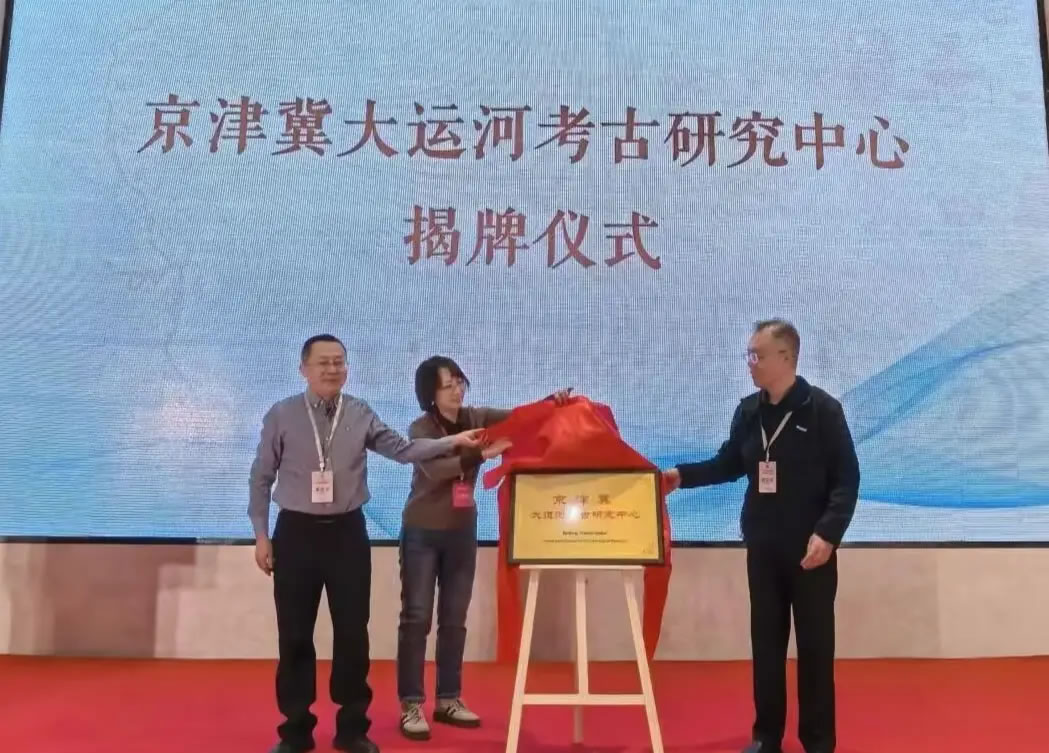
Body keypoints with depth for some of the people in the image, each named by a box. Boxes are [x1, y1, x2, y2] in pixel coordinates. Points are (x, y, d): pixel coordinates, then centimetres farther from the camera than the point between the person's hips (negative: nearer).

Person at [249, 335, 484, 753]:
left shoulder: (361, 415, 2)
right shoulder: (281, 416, -1)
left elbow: (403, 448, -7)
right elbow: (262, 478, 3)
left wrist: (452, 441, -19)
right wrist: (261, 535, 0)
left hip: (347, 532, 1)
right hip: (296, 533, -1)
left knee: (352, 632, 6)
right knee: (295, 635, 7)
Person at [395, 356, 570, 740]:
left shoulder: (475, 418, -1)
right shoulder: (421, 429, -14)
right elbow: (435, 471, -30)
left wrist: (551, 404, -27)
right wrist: (482, 454, -41)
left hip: (462, 531, 5)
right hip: (422, 533, -4)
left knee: (455, 620, 10)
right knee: (416, 618, -1)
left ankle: (448, 699, 21)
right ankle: (411, 705, 7)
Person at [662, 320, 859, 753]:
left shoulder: (823, 409, -10)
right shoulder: (748, 411, 5)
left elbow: (847, 479, -11)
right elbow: (730, 464, 15)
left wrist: (828, 532, -21)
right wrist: (682, 475, 2)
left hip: (810, 548, -5)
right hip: (762, 547, 5)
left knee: (814, 644, 6)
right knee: (766, 641, 12)